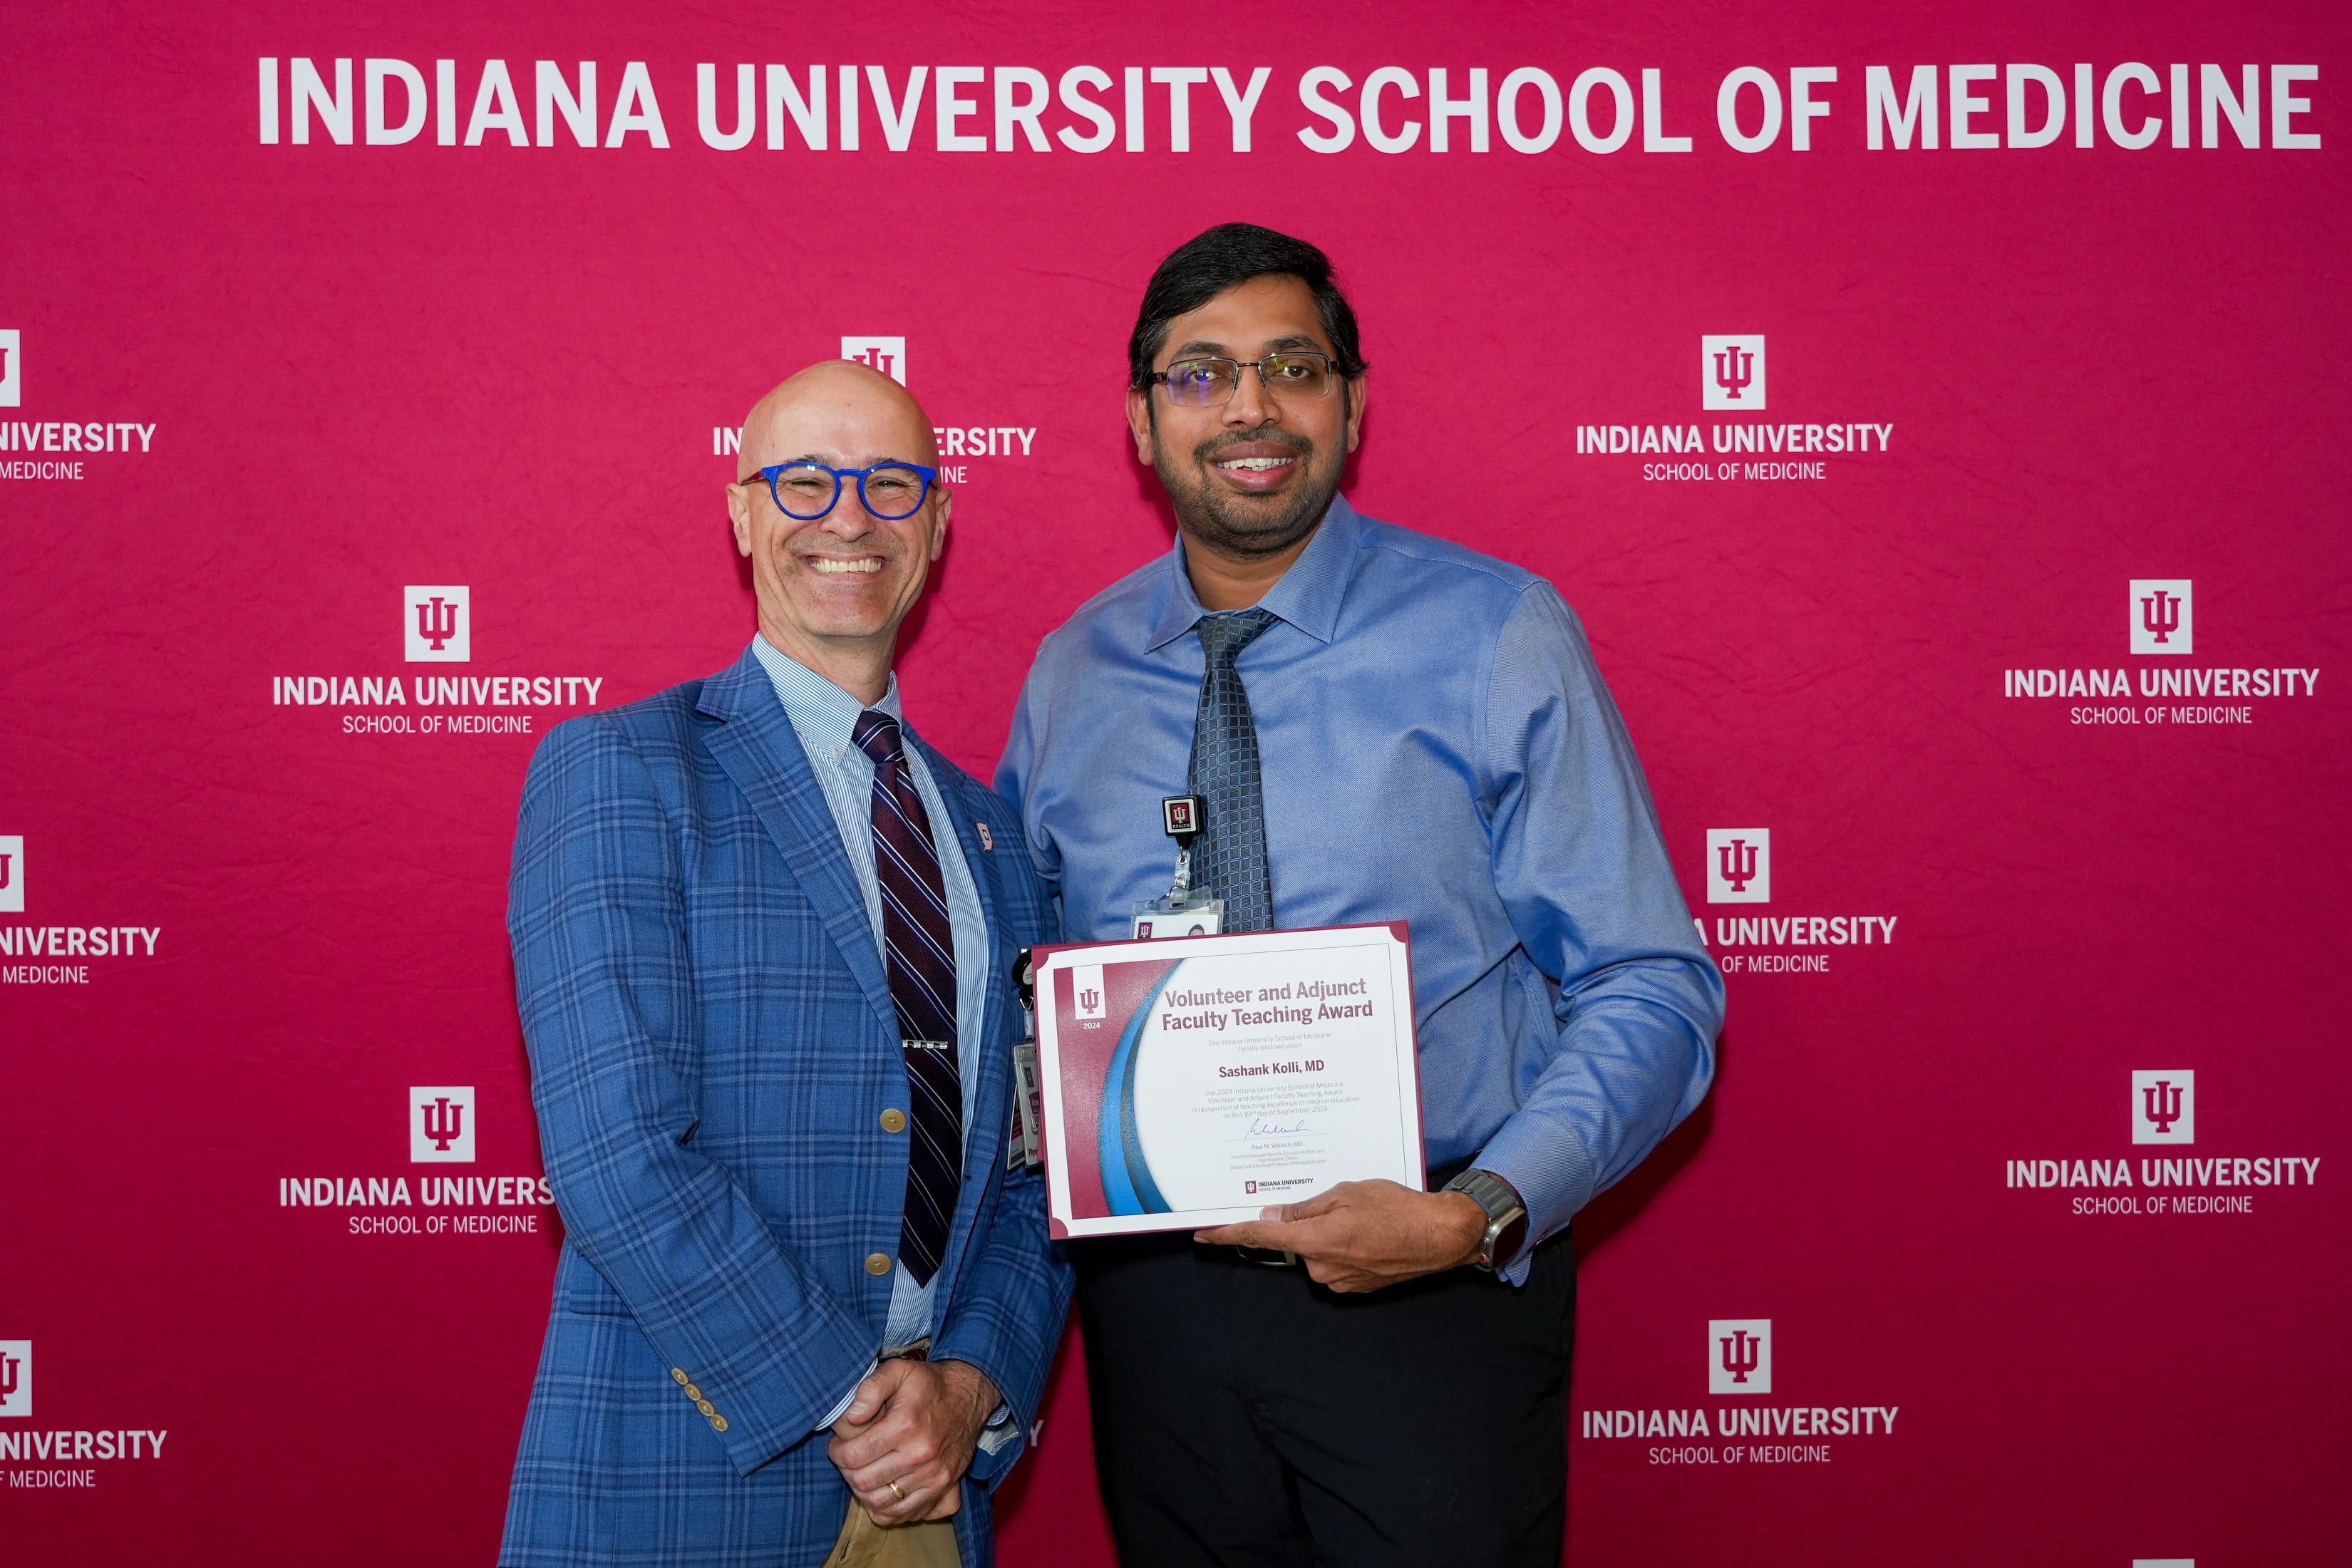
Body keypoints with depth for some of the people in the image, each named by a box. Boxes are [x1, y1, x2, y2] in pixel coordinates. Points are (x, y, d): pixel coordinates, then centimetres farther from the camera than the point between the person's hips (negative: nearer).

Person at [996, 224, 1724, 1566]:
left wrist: (1479, 1216, -22)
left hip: (1435, 1296, -3)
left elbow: (1652, 990, -8)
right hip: (1153, 1298, 3)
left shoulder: (1497, 636, -7)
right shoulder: (1071, 675, 4)